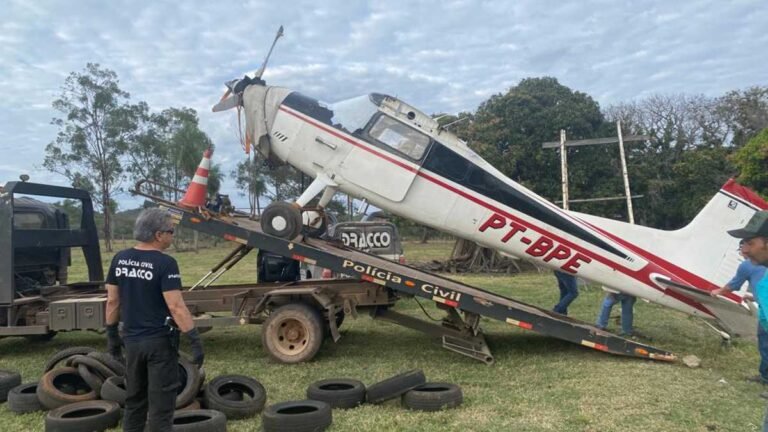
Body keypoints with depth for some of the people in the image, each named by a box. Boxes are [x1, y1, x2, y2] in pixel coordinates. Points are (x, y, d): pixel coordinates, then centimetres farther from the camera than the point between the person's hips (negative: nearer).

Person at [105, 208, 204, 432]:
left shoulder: (120, 259, 2)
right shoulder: (165, 263, -18)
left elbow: (112, 301, 7)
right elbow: (176, 307, -22)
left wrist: (112, 334, 17)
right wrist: (195, 339, -18)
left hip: (131, 341, 6)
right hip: (160, 342, -6)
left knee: (134, 400, 20)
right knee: (161, 403, 4)